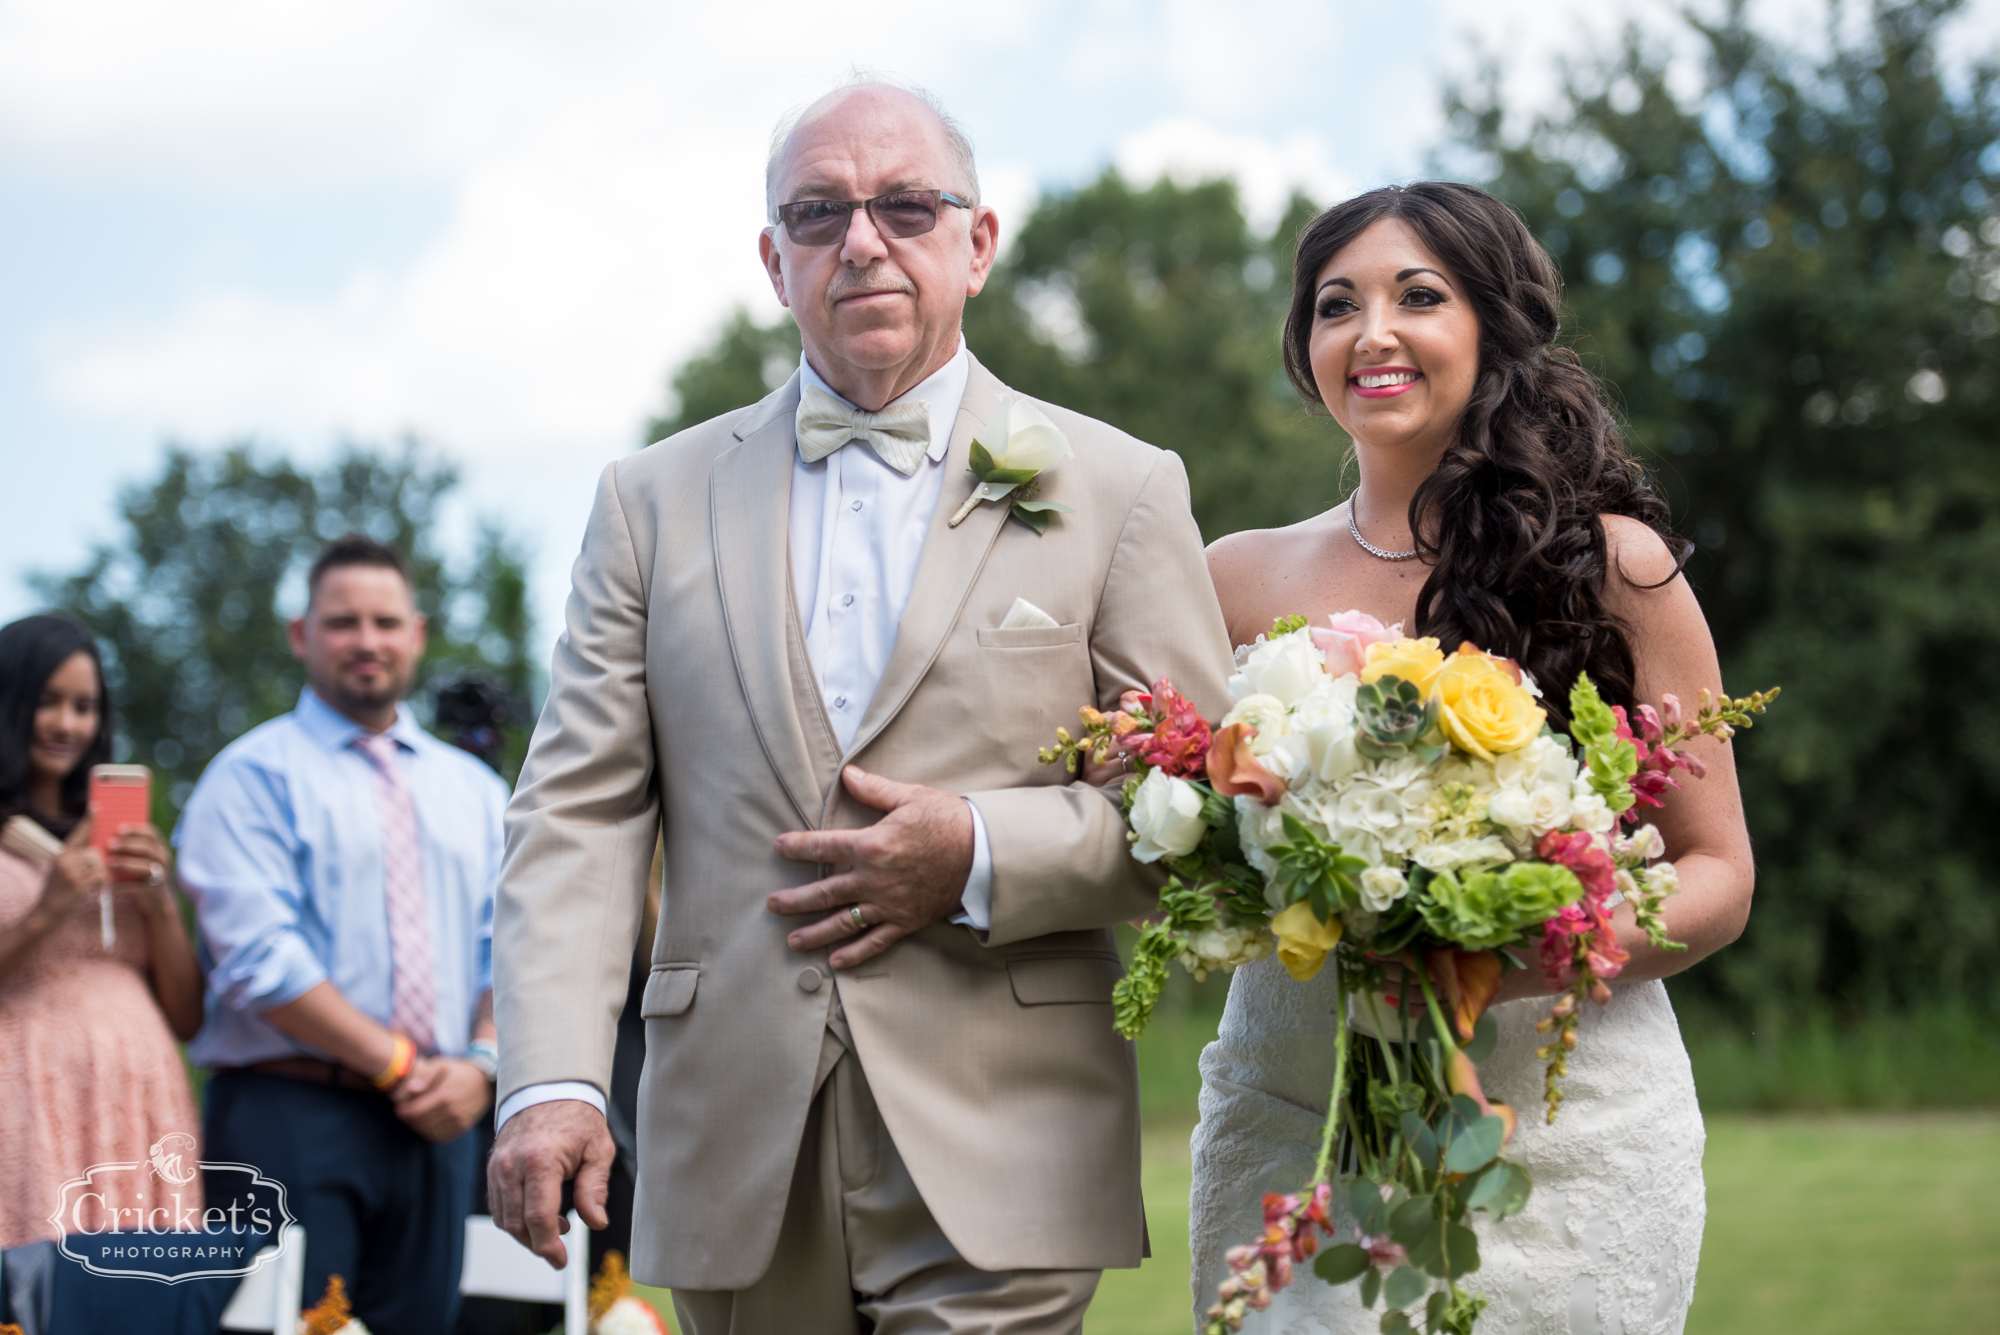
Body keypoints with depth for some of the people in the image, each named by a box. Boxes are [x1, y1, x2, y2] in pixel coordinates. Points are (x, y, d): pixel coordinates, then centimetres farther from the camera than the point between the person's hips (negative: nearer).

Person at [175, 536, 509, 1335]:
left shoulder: (473, 789, 18)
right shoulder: (253, 775, 0)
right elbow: (261, 961, -11)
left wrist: (480, 1064, -8)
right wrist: (398, 1065, -13)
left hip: (435, 1120, 5)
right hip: (292, 1118, -5)